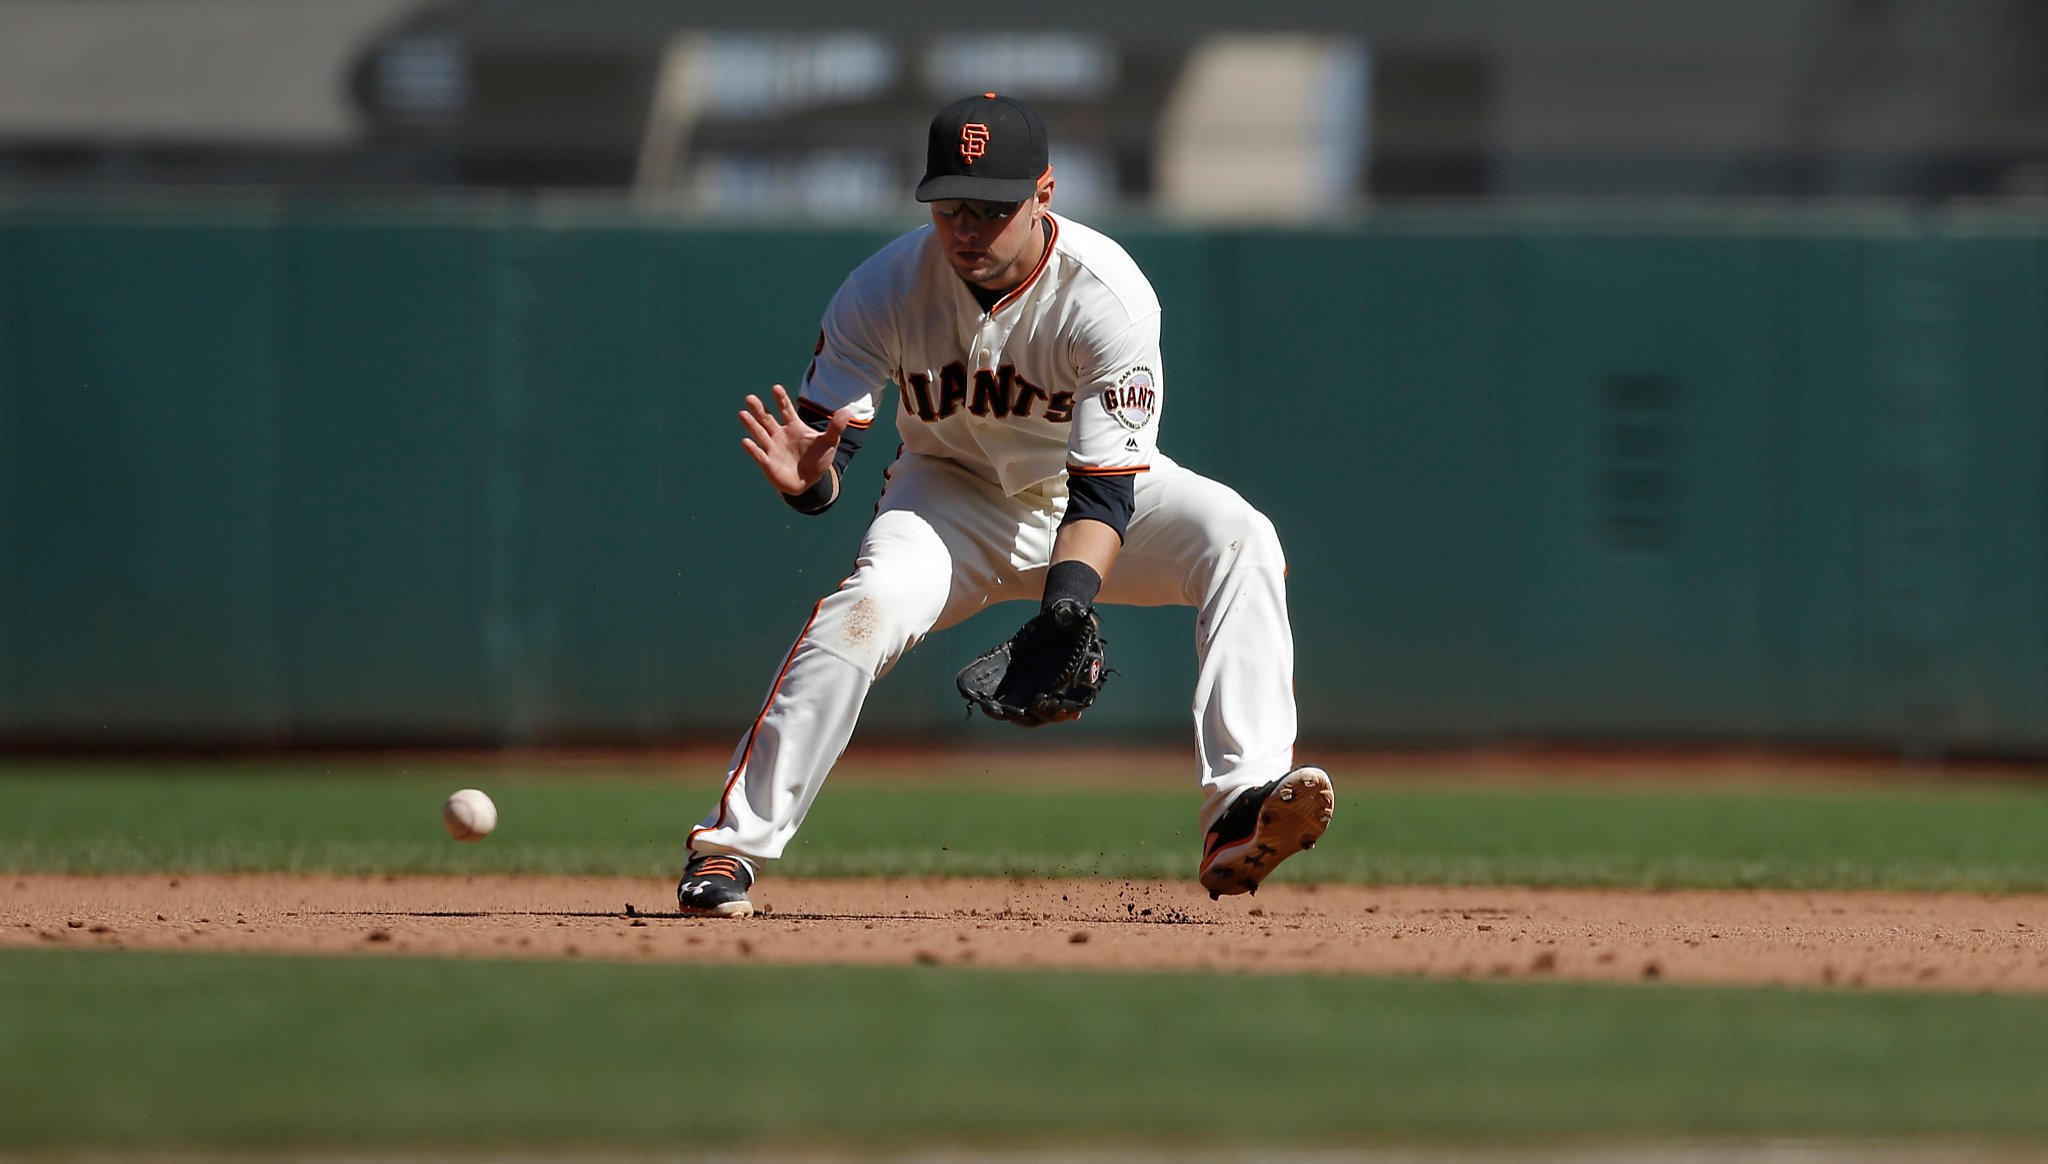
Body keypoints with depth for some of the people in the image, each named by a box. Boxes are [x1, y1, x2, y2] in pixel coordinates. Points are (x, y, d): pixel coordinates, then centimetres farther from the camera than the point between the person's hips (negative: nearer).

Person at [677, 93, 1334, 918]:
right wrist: (806, 478, -47)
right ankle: (728, 847, -24)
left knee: (1238, 538, -27)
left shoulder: (1107, 296, -28)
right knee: (869, 603, -30)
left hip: (1090, 490, 0)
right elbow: (824, 438, -21)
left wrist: (1066, 604, -49)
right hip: (956, 496, 0)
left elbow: (1104, 488, -32)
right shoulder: (886, 288, -22)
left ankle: (1241, 812, -38)